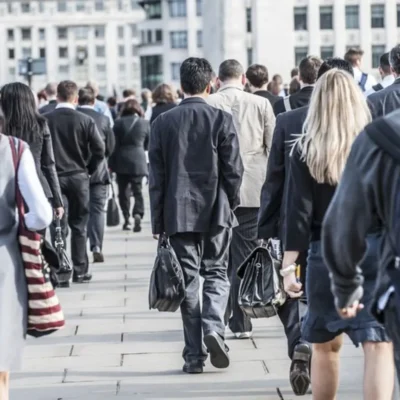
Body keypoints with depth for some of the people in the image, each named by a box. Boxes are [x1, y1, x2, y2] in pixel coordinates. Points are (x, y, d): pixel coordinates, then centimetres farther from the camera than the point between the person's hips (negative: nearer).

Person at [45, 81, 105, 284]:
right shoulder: (85, 121, -7)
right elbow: (99, 150, -9)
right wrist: (88, 170, 6)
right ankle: (80, 271, 13)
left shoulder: (45, 120, -6)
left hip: (54, 178, 0)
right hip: (79, 178, 0)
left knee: (59, 226, 3)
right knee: (79, 226, 10)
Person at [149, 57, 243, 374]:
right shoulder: (222, 120, -5)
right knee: (216, 272, 12)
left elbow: (156, 176, 1)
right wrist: (231, 204, 12)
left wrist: (158, 221, 5)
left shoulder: (163, 123, 0)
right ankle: (214, 327, -12)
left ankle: (194, 354, 4)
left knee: (188, 280, 5)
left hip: (178, 213, 1)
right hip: (216, 210, -1)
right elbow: (234, 170, -5)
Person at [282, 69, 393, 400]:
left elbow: (299, 211, -4)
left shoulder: (305, 150, -1)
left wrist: (289, 264, -4)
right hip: (376, 249, -1)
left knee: (326, 345, 18)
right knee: (378, 345, -5)